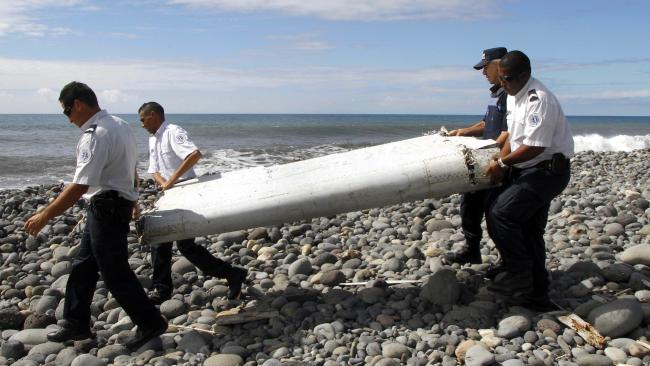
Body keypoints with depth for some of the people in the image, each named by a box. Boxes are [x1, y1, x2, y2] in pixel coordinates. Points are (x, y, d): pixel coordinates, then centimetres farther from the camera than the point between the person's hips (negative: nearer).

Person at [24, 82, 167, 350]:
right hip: (119, 204, 10)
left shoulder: (95, 136, -23)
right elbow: (131, 169, 17)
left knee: (115, 273, 1)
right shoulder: (120, 125, 7)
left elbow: (79, 187, -26)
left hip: (106, 209, -10)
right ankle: (76, 325, 28)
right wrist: (131, 200, 30)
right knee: (83, 267, 17)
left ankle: (150, 324, 13)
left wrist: (45, 216, -20)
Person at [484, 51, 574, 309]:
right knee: (529, 231, 12)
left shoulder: (539, 99, -21)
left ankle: (517, 276, -7)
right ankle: (537, 294, 21)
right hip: (527, 170, 10)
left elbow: (534, 146, -25)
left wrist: (503, 163, -13)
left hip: (548, 170, -10)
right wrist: (500, 164, 2)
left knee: (500, 213, -19)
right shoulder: (513, 96, 9)